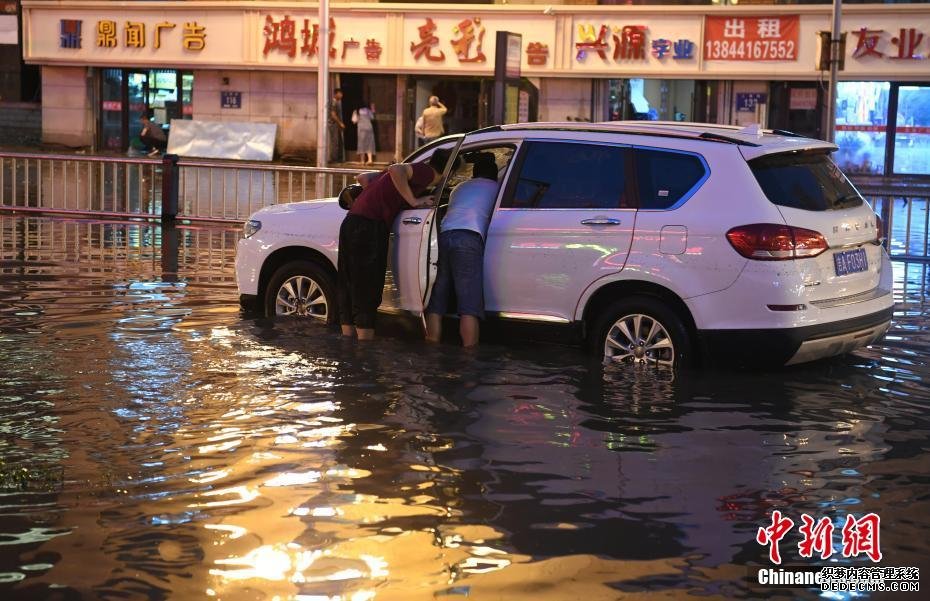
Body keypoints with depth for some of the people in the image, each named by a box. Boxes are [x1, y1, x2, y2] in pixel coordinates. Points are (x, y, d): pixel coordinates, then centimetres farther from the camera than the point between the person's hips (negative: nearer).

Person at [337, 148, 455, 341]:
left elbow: (363, 178, 25)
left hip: (351, 223, 9)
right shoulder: (428, 173, -2)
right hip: (369, 227, -9)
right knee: (367, 295, -4)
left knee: (348, 291, 12)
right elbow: (396, 170, -22)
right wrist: (413, 201, -13)